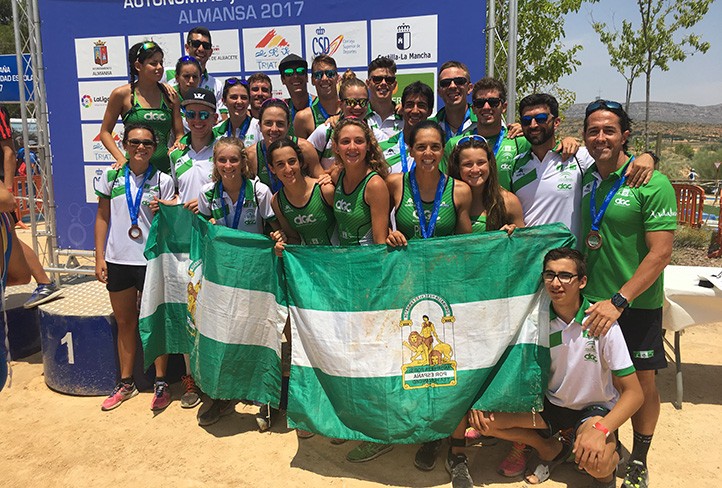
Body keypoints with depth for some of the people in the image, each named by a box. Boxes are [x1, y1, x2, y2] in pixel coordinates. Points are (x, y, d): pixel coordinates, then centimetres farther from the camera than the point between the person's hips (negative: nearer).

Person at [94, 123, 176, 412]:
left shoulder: (162, 180, -3)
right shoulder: (112, 176, 2)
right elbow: (102, 217, 7)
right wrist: (99, 257, 2)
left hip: (151, 260, -2)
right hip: (118, 259, 3)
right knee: (124, 322, 14)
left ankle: (161, 383, 19)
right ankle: (126, 383, 29)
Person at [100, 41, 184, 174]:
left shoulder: (169, 94, 7)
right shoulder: (122, 94, 1)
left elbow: (179, 134, 13)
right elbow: (105, 132, 7)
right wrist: (121, 158, -7)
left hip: (166, 167, 2)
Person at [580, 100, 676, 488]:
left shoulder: (653, 184, -14)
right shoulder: (586, 179, 2)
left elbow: (661, 252, -18)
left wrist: (618, 301, -22)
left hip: (636, 303, -4)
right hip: (592, 299, 4)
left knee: (641, 382, 9)